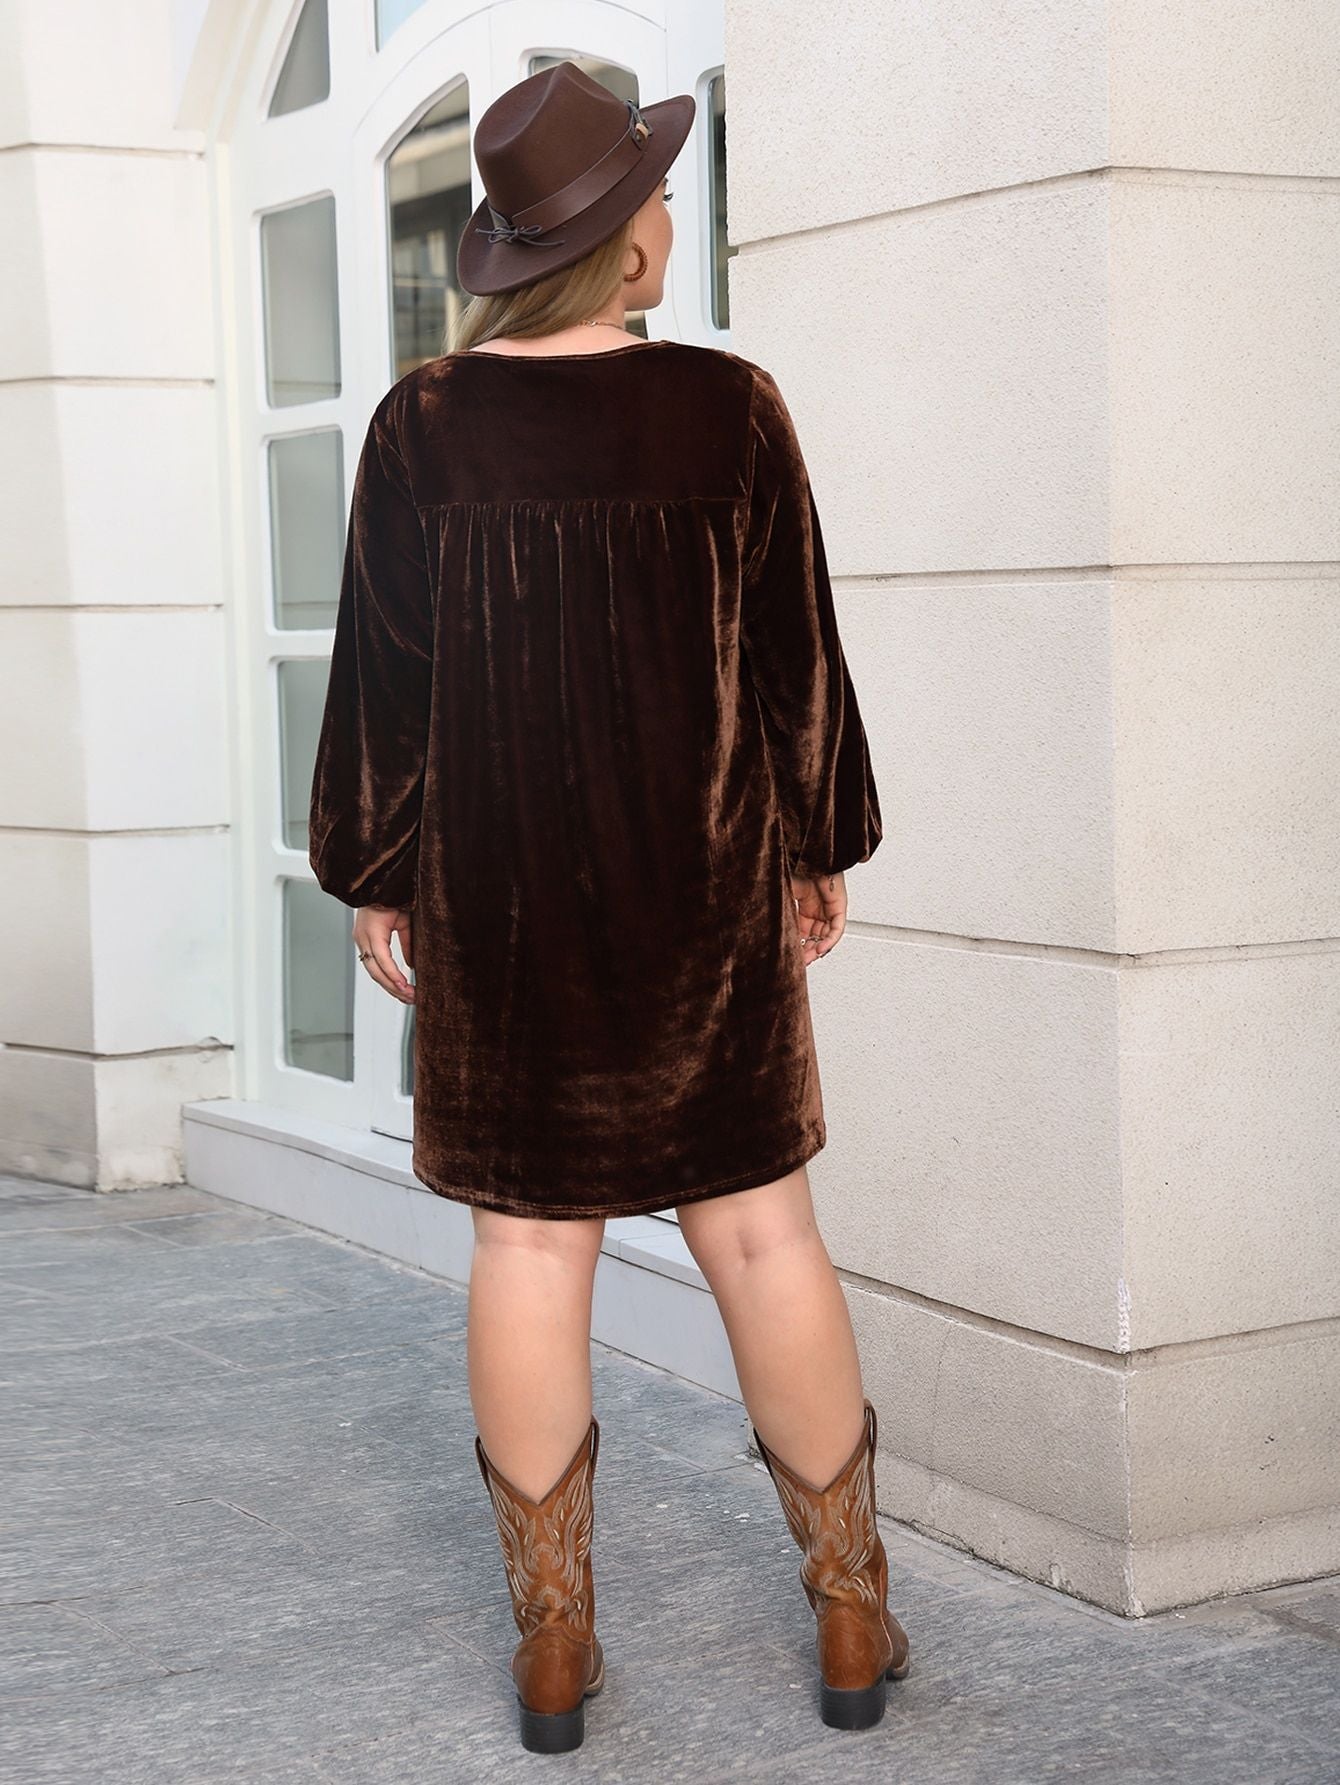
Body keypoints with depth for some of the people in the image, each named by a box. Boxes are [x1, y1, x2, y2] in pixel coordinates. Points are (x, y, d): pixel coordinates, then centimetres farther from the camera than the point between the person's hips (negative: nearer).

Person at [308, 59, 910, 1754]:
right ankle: (852, 1616, 17)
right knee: (760, 1227, 8)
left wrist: (375, 882, 8)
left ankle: (552, 1643, 13)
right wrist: (820, 850, 11)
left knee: (530, 1243, 6)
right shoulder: (728, 408, -7)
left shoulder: (421, 425, -5)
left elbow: (379, 677, -1)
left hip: (495, 892, 1)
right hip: (703, 884, 0)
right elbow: (798, 658, -1)